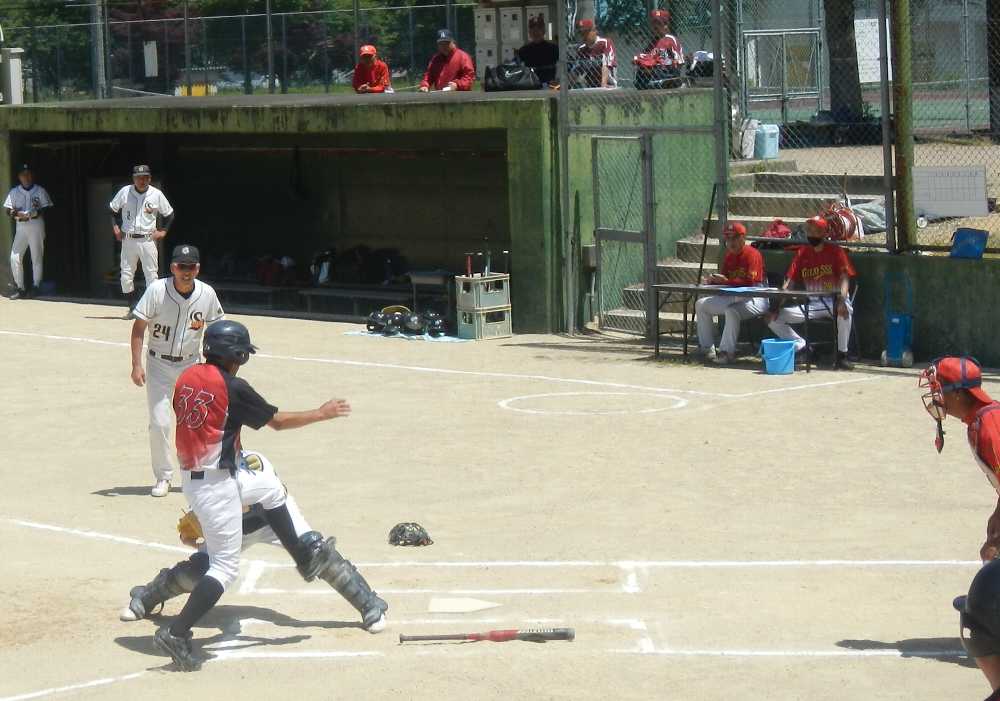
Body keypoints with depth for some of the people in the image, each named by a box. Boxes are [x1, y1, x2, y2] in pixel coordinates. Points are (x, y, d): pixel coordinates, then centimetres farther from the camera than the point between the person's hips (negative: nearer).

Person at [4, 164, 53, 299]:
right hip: (20, 227, 2)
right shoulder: (14, 192, 9)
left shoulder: (40, 190, 3)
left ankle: (36, 287, 8)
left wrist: (36, 212, -19)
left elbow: (46, 208, 1)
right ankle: (20, 288, 0)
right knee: (15, 257, -6)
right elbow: (8, 210, 7)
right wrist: (14, 214, -15)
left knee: (37, 257, 0)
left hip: (36, 225, -2)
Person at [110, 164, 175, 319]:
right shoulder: (125, 192, -1)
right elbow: (113, 210, 13)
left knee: (152, 275, -5)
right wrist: (115, 227, 3)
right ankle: (134, 308, 16)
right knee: (126, 277, 2)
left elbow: (169, 214, 10)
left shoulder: (156, 195, -2)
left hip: (148, 241, -1)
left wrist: (163, 231, 1)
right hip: (128, 240, 2)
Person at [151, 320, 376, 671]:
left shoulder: (186, 377, 5)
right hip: (216, 483, -9)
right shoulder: (233, 387, -15)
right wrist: (322, 413, 8)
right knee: (225, 566, -3)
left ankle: (305, 556, 37)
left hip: (190, 477, 9)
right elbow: (278, 421, -5)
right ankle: (176, 633, -13)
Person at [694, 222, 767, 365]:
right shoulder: (729, 255, 13)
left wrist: (726, 281, -24)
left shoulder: (752, 254, -13)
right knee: (700, 304, 3)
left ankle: (727, 352, -32)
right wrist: (711, 280, -11)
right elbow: (723, 277, 12)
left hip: (754, 299, -9)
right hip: (733, 298, 9)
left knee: (732, 311, -39)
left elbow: (751, 283, -23)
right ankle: (708, 349, -1)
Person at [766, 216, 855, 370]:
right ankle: (801, 347, -3)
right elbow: (789, 282, 4)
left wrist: (841, 300, -35)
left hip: (833, 302, -5)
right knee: (773, 318, -9)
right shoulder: (802, 253, 8)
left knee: (845, 310, -41)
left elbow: (844, 278, -15)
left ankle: (842, 356, -28)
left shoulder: (835, 251, -4)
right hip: (811, 305, 5)